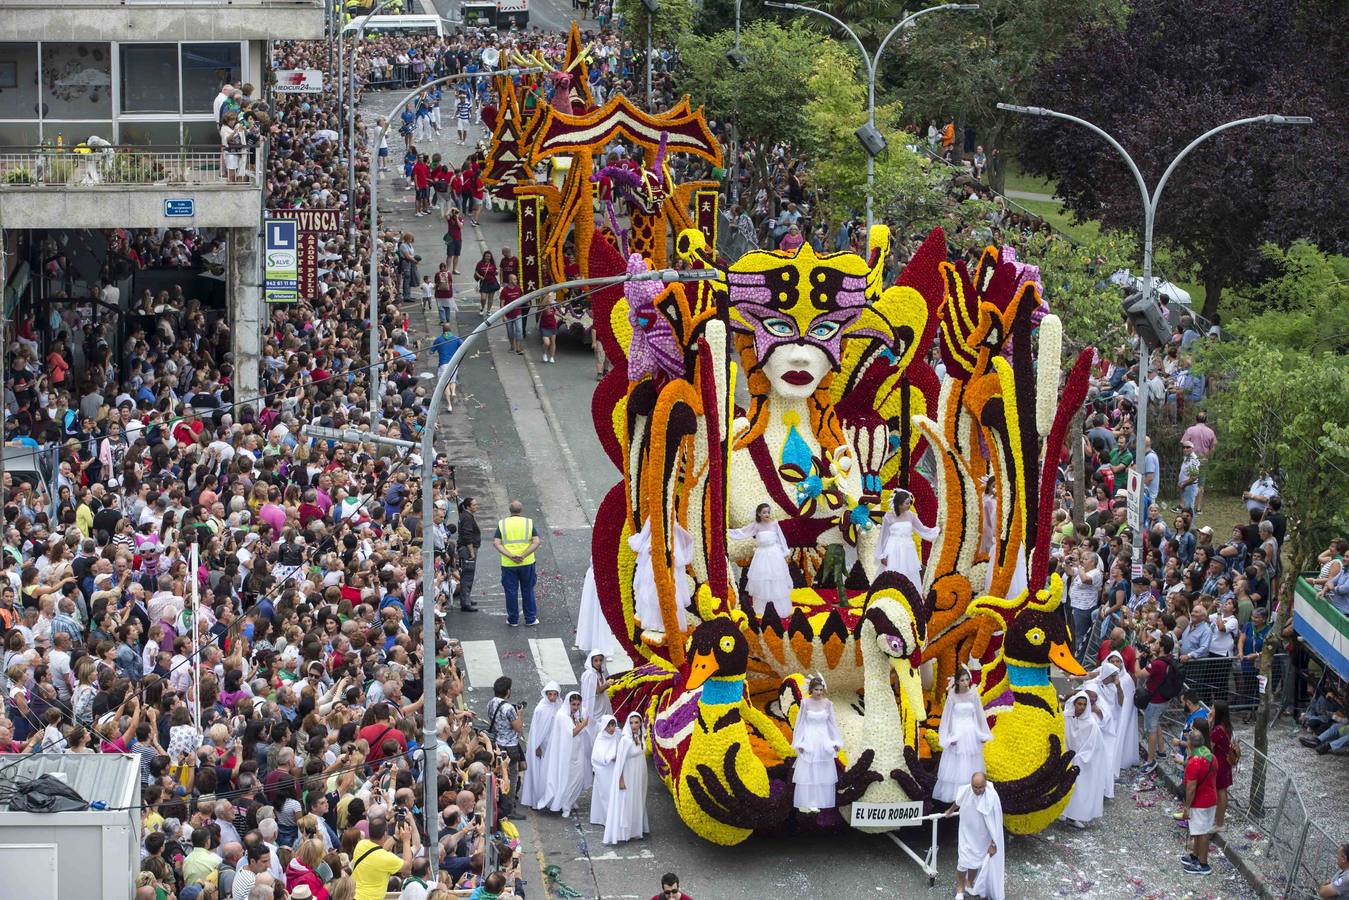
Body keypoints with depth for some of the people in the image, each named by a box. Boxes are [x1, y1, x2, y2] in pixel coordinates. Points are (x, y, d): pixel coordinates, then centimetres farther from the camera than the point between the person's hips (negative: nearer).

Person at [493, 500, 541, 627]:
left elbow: (496, 543, -9)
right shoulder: (529, 523, 0)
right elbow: (536, 542, -9)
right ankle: (530, 619, 16)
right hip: (527, 563, 0)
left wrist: (510, 556, -15)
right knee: (528, 591, 11)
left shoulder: (502, 524, 1)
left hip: (508, 564, 0)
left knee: (511, 592, 8)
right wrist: (523, 555, -14)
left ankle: (513, 619, 14)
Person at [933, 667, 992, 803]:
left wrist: (983, 735, 9)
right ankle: (953, 793, 8)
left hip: (971, 733, 3)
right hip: (957, 733, -2)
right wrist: (948, 738, -7)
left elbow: (980, 715, 7)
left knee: (971, 765, 8)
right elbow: (947, 717, -3)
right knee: (956, 765, 1)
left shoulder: (974, 695, 0)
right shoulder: (952, 696, -7)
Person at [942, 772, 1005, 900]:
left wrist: (994, 843, -17)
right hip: (967, 834, 1)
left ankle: (970, 884, 43)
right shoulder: (965, 791, -21)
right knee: (963, 861, 4)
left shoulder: (992, 797, -31)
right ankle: (960, 888, 27)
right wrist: (950, 811, 27)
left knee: (976, 861, 17)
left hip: (982, 837, -1)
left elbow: (995, 822, -22)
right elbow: (957, 802, 5)